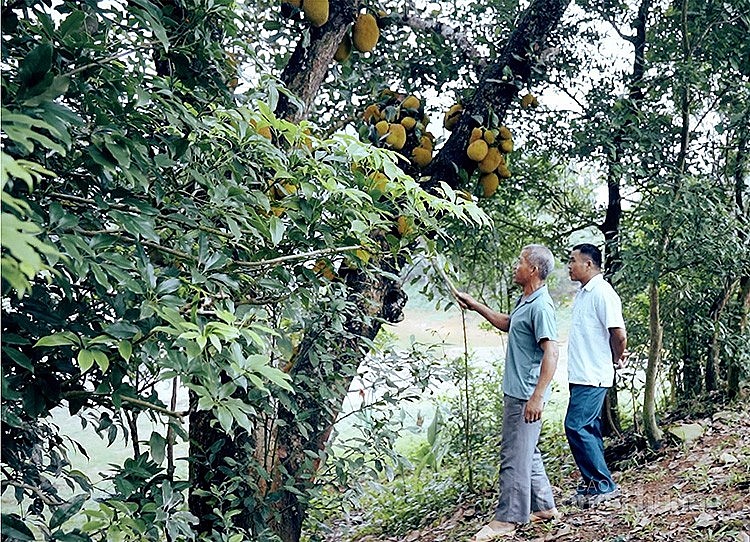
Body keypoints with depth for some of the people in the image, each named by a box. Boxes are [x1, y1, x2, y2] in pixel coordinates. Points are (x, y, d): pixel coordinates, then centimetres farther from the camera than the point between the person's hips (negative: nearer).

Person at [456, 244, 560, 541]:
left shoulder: (540, 306, -19)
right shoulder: (525, 300, 12)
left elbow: (551, 353, -24)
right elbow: (507, 323, 32)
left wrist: (537, 398, -28)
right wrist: (475, 306, 29)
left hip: (526, 395, -11)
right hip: (516, 391, 11)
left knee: (515, 455, -4)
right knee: (526, 451, 18)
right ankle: (543, 506, 29)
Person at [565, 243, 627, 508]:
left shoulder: (602, 293, -16)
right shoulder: (583, 293, 14)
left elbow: (619, 335, -20)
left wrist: (615, 360, -4)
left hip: (592, 377, -10)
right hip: (581, 375, 10)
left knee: (576, 427, -10)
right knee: (588, 429, 13)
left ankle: (603, 485, -1)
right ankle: (593, 485, 21)